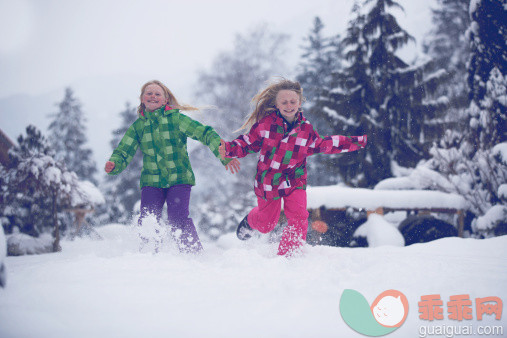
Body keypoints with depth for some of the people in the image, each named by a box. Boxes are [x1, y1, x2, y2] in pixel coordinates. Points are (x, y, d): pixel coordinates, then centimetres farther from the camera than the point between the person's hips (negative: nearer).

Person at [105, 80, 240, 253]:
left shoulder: (176, 119, -2)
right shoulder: (137, 126, 8)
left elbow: (205, 133, -8)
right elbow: (124, 151, 4)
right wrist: (114, 164, -20)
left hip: (179, 179, -3)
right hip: (151, 182, 3)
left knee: (178, 220, -18)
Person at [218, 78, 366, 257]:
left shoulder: (306, 128, -3)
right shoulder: (265, 123, -11)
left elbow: (322, 145, 11)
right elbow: (248, 143, -4)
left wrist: (352, 142, 8)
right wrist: (228, 149, -23)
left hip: (294, 181, 1)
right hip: (268, 181, -1)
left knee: (299, 218, -18)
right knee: (266, 224, 13)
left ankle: (288, 255, -2)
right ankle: (250, 222, 51)